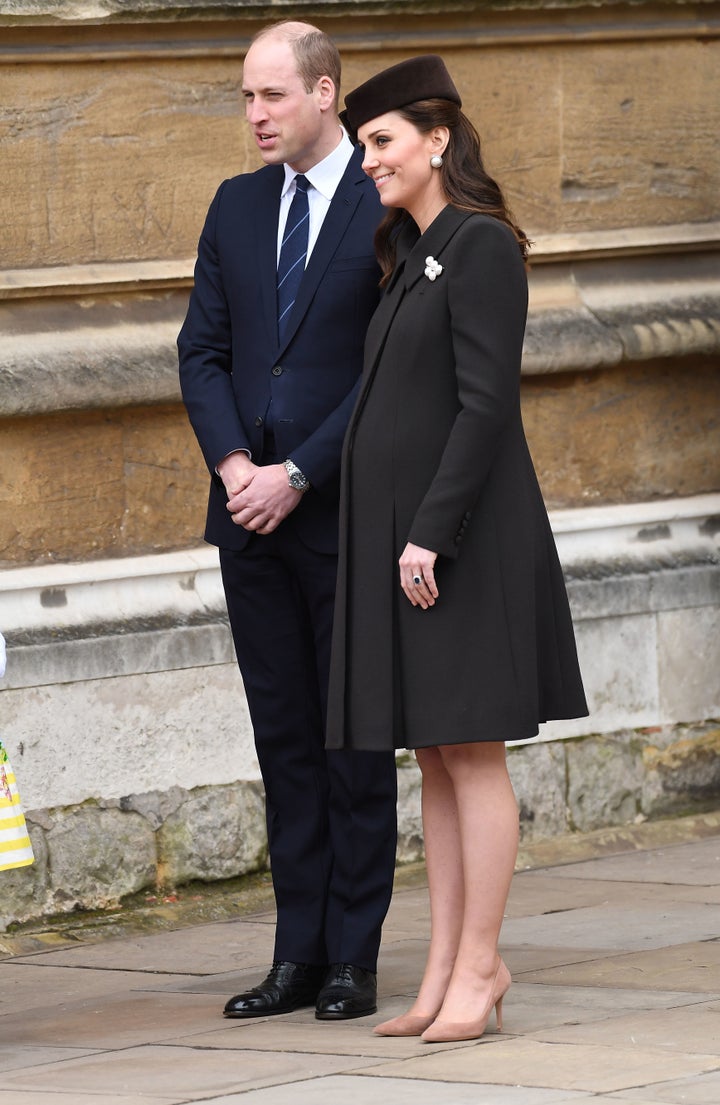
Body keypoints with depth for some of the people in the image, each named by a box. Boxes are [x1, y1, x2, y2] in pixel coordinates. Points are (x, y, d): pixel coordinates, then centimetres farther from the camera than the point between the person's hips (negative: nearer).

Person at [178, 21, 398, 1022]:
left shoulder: (390, 209, -6)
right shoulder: (237, 207, 12)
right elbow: (203, 350, 11)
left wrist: (297, 476, -14)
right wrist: (232, 466, -5)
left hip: (347, 515, -5)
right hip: (252, 515, 5)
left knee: (357, 741, 0)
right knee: (285, 738, 8)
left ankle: (354, 960, 5)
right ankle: (299, 956, 12)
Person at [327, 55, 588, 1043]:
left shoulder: (481, 248, -11)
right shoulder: (415, 260, 17)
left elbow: (487, 402, -18)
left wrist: (431, 535, -22)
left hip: (461, 535, -9)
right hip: (398, 535, 9)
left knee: (470, 752, -5)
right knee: (433, 759, 8)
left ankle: (477, 970, -2)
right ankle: (448, 967, 11)